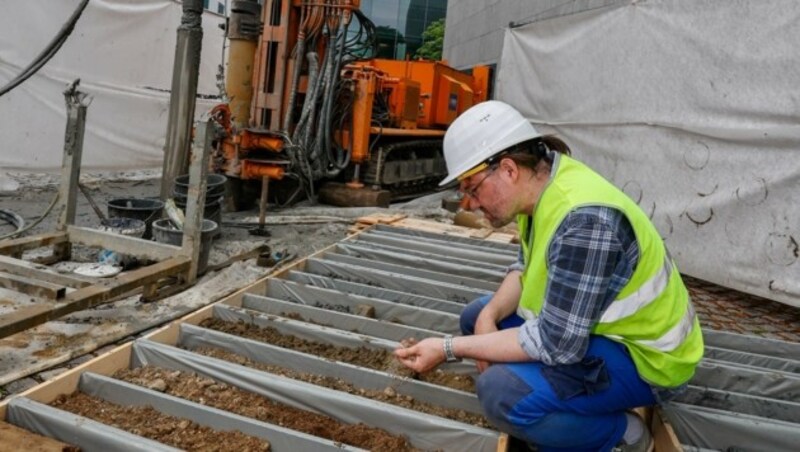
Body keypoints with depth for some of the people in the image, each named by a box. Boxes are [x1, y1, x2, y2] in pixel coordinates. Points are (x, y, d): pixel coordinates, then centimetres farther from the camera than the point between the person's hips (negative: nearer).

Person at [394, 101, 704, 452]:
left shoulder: (583, 220, -33)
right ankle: (582, 406, 11)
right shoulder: (543, 181, -4)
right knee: (475, 317, 12)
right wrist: (489, 316, -10)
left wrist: (447, 349, -25)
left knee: (500, 391, -30)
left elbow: (555, 343, -31)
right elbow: (527, 268, 9)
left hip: (642, 355, -9)